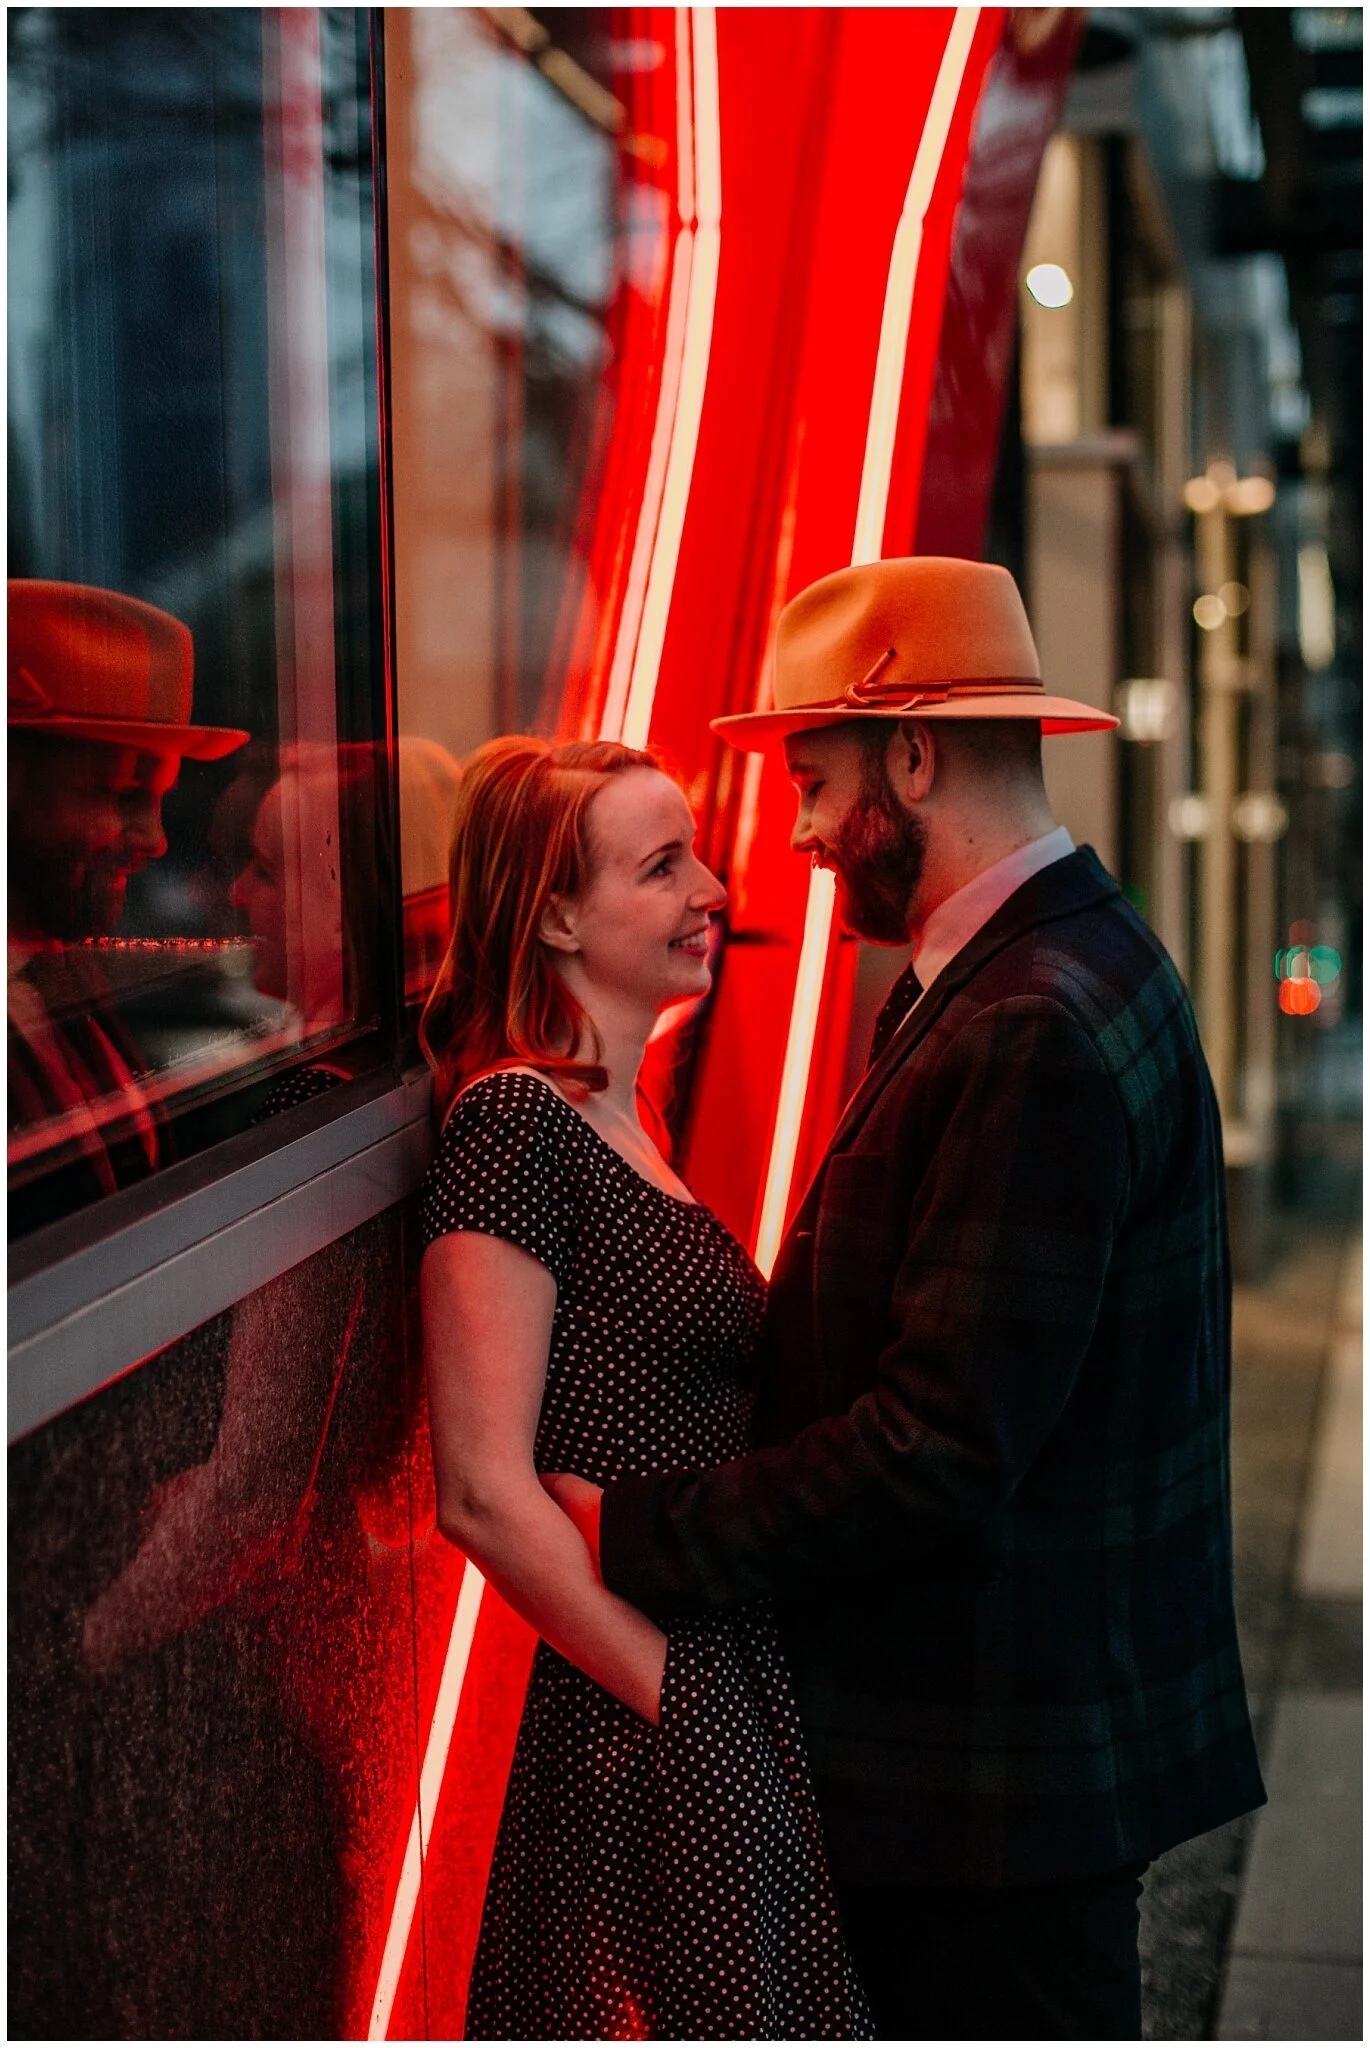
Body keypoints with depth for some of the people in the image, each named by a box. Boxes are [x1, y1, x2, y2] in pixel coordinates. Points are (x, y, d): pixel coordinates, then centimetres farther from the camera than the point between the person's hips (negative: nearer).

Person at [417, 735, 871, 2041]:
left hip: (743, 1708, 9)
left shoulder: (619, 1124, 13)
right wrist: (675, 1690, -14)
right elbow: (483, 1493, -19)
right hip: (646, 1740, -9)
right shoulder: (514, 1124, -15)